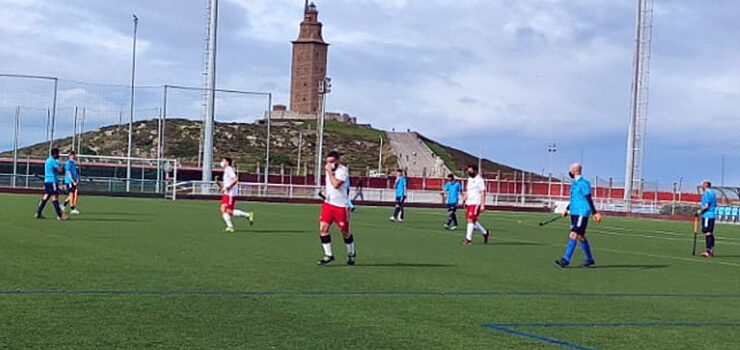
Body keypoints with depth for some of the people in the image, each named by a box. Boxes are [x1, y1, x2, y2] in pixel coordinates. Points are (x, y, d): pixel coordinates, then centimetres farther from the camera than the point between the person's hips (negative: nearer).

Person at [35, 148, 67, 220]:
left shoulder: (48, 160, 18)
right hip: (52, 181, -9)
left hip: (47, 181, 9)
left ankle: (38, 214, 8)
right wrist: (60, 164, 0)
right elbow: (60, 170, -17)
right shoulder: (53, 161, -12)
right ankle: (60, 215, -12)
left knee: (46, 197, 10)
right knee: (55, 197, -10)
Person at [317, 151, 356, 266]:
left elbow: (336, 184, -28)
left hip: (340, 205, -6)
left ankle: (351, 253, 28)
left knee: (345, 232, 6)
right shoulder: (329, 170, 9)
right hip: (328, 203, 6)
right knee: (323, 228, -9)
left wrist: (329, 172, -22)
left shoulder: (343, 170, -14)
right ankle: (328, 255, -2)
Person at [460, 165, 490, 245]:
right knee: (473, 221, 10)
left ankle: (468, 239, -9)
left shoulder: (479, 180, -9)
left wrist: (483, 205, -16)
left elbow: (483, 193, -12)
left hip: (476, 203, -8)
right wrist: (464, 199, 12)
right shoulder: (469, 179, 15)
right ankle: (485, 232, 27)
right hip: (469, 203, 8)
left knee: (470, 220, -12)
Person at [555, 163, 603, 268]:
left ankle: (566, 260, -18)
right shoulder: (574, 183, 15)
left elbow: (588, 199, -15)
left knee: (574, 235, -14)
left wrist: (594, 212, -16)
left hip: (582, 213, -10)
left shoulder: (583, 183, -13)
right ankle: (590, 260, 18)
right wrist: (567, 209, 22)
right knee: (581, 236, 11)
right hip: (574, 212, 10)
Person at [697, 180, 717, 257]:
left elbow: (706, 206, -19)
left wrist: (700, 211, -6)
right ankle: (711, 251, 16)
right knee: (710, 233, 12)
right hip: (712, 215, 10)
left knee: (707, 233, -13)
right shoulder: (713, 193, 18)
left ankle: (708, 251, -19)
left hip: (707, 215, -10)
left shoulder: (707, 193, -13)